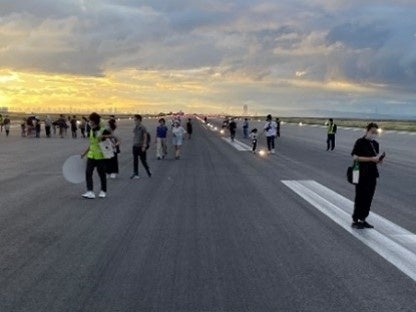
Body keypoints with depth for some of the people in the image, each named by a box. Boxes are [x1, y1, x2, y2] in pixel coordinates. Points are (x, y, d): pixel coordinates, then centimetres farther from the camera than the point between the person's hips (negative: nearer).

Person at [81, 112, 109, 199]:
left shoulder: (103, 130, -10)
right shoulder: (91, 131, 10)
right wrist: (84, 153, 21)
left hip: (100, 156, -6)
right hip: (91, 155, 6)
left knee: (102, 174, 6)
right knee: (88, 173, -7)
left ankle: (103, 191, 22)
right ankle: (90, 192, -8)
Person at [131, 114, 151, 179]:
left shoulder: (143, 128, -10)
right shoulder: (135, 128, 9)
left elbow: (145, 137, -12)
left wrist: (144, 146, -17)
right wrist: (133, 143, 11)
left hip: (141, 147, -6)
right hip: (135, 146, 6)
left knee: (143, 160, 2)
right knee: (135, 160, 5)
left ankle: (148, 171, 22)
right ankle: (135, 174, 9)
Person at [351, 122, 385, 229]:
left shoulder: (375, 144, 13)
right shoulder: (360, 142, -8)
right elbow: (355, 157, -16)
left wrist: (378, 160, -1)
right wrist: (371, 159, -20)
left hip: (372, 174, 7)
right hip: (362, 175, -6)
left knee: (368, 198, 9)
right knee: (360, 198, -1)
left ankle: (362, 219, 20)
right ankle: (355, 220, 9)